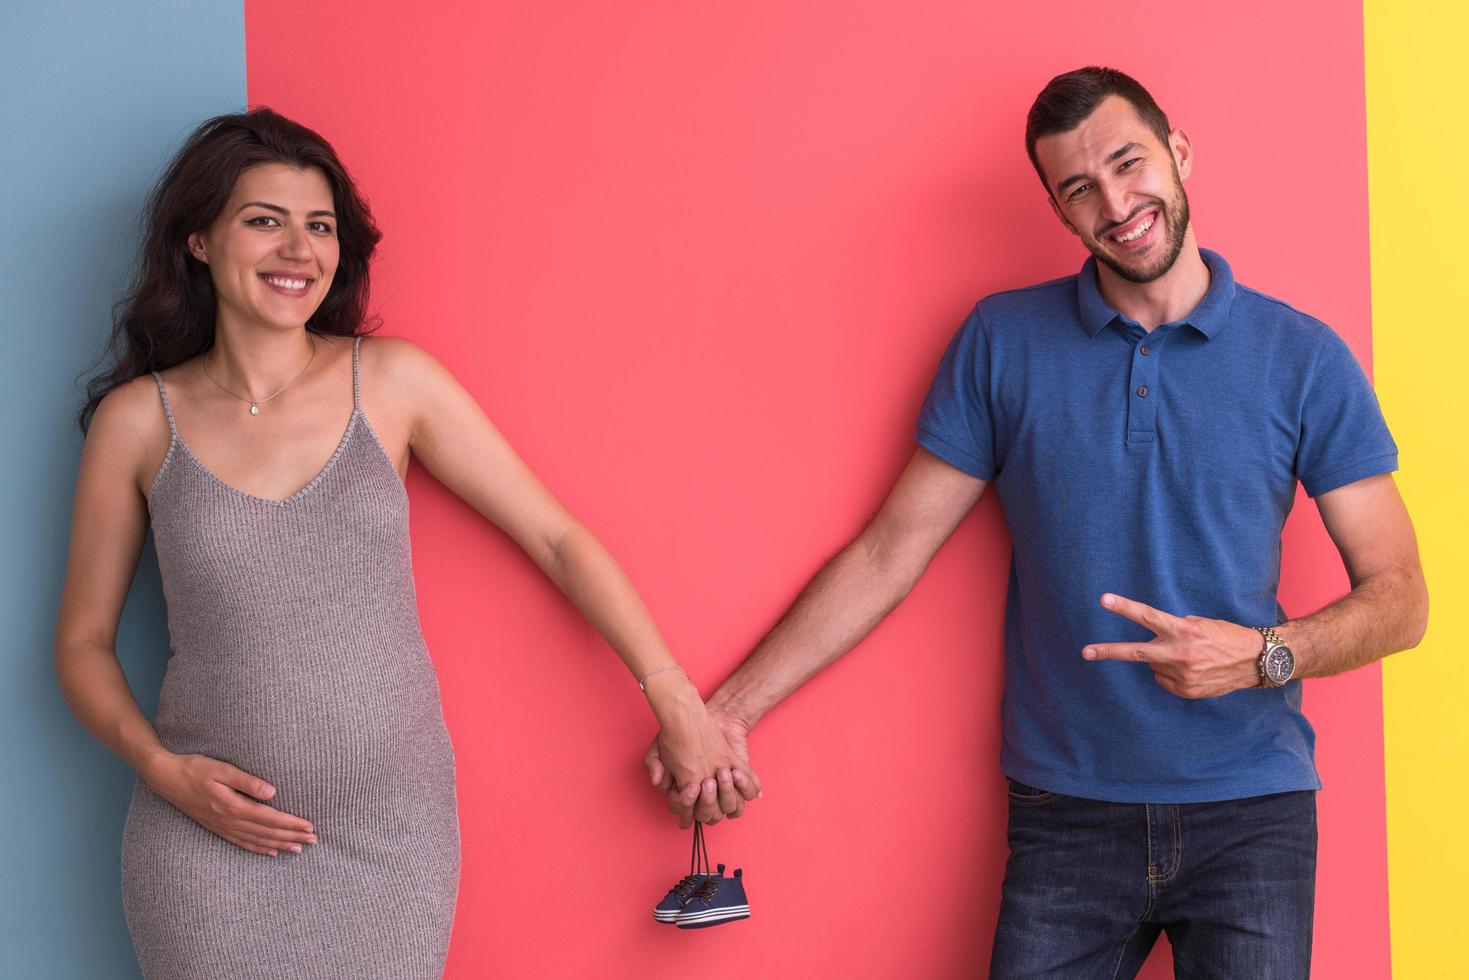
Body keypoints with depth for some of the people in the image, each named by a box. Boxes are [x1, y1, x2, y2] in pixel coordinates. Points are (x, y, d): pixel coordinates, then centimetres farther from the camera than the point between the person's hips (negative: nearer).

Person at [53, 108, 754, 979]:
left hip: (396, 836, 1)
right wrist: (160, 767, -9)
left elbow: (556, 537, 1)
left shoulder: (393, 382, -1)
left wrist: (673, 699, -3)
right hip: (210, 843, 0)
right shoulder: (138, 419, -1)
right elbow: (84, 641, 7)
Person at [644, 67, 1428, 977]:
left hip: (1249, 814, 0)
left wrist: (1262, 657, -16)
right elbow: (890, 553, 4)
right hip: (1066, 816, 0)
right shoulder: (1002, 341, 2)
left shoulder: (1303, 357, 0)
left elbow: (1399, 599, 2)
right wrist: (728, 710, 0)